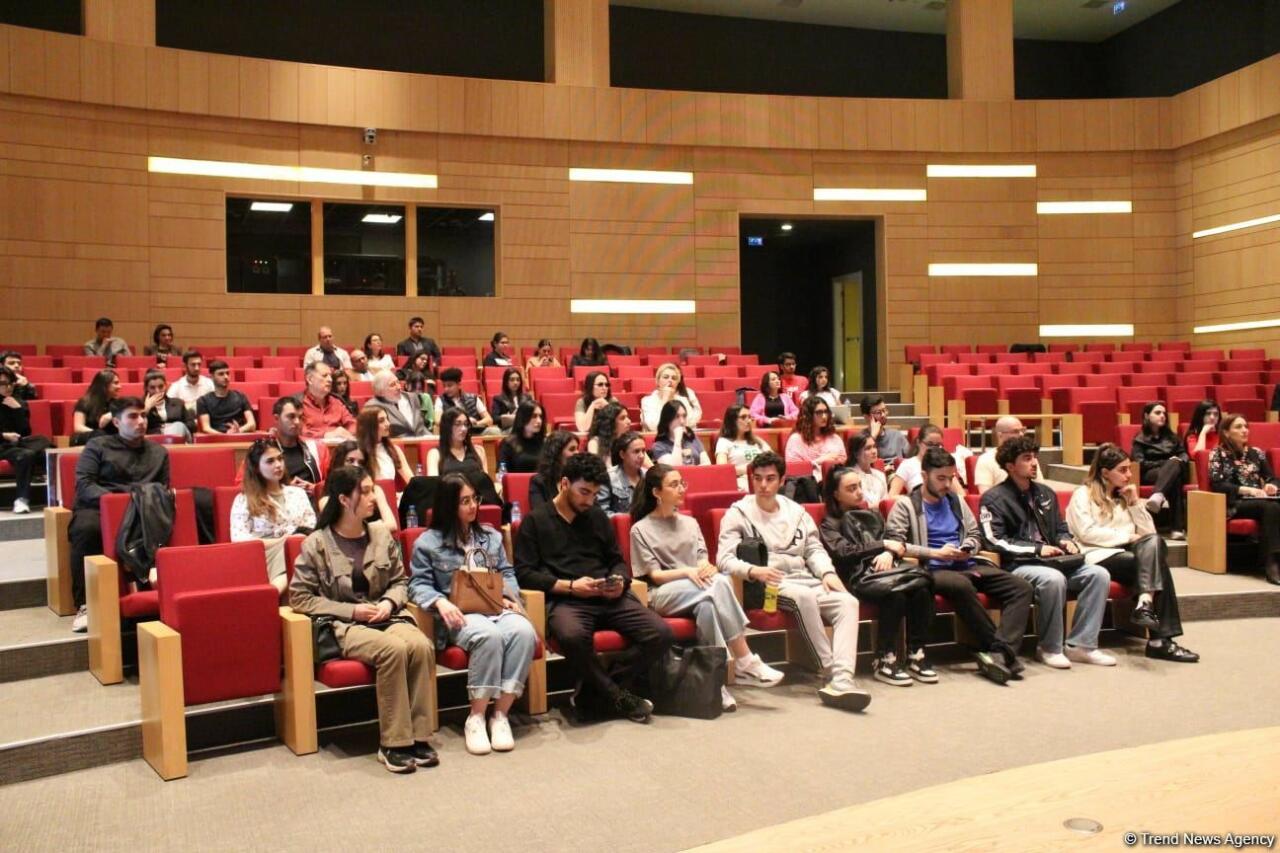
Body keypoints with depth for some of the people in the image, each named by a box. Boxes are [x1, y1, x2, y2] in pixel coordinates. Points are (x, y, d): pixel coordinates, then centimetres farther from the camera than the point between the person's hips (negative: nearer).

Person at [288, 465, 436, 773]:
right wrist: (352, 611, -12)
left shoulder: (381, 533, 9)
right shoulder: (317, 544, -3)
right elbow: (299, 597, -5)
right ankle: (393, 744, -23)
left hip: (387, 617, 4)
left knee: (421, 646, -29)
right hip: (343, 626, -4)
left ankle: (418, 737, -19)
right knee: (394, 649, -34)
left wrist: (389, 602, -6)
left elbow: (401, 581, 17)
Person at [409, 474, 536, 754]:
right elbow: (419, 584, 1)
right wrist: (440, 602, -19)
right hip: (460, 614, -4)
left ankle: (501, 714, -24)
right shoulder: (427, 542, 7)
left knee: (524, 631, -31)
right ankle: (476, 717, -24)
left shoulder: (491, 535, 22)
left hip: (496, 608, 4)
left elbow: (507, 572, 21)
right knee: (489, 635, -38)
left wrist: (509, 596, 0)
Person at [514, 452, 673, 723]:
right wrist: (569, 586, -12)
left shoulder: (598, 517, 22)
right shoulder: (535, 521, 7)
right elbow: (524, 573, -2)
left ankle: (597, 694, -7)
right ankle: (618, 697, -15)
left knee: (661, 633, -19)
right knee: (572, 636, -41)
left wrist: (619, 581, 1)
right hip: (564, 599, -5)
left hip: (609, 598, 5)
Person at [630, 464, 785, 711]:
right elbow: (654, 575, -3)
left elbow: (704, 562, 12)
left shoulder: (690, 523, 23)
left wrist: (707, 568, -14)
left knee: (707, 605, -36)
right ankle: (745, 662, -35)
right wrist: (687, 572, -20)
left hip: (698, 591, 4)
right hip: (665, 594, -4)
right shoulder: (640, 530, 6)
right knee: (718, 584, -34)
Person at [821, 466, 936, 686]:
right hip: (859, 577, -4)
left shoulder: (872, 515, 29)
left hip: (887, 570, 4)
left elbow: (896, 543, 19)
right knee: (895, 594, -35)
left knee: (921, 589, -28)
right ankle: (884, 660, -24)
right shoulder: (830, 524, 14)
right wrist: (883, 545, -2)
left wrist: (889, 554, -5)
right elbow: (844, 552, -4)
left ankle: (916, 655, -20)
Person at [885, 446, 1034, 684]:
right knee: (961, 584, -40)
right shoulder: (906, 505, 3)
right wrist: (935, 553, -12)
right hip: (932, 569, -6)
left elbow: (975, 535, 27)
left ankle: (999, 653, -32)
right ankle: (1001, 649, -28)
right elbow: (894, 543, -9)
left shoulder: (956, 501, 22)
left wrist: (966, 549, 3)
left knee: (1022, 588, -17)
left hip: (967, 565, 6)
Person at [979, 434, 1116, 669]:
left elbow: (1061, 529, 29)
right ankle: (1049, 648, -18)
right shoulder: (994, 498, -4)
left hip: (1053, 562, 7)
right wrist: (1036, 549, -17)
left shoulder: (1045, 493, 19)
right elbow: (994, 541, -13)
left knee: (1098, 574, -14)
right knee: (1053, 578, -35)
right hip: (1016, 566, -7)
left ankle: (1080, 645, -12)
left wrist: (1066, 541, 4)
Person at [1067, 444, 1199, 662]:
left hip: (1129, 555, 6)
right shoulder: (1083, 495, 4)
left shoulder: (1124, 496, 25)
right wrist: (1126, 537, -10)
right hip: (1098, 557, -6)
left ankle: (1145, 604, -40)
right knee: (1155, 562, -27)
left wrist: (1135, 503, 6)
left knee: (1153, 541, -28)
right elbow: (1086, 533, -11)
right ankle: (1159, 638, -33)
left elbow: (1149, 531, 18)